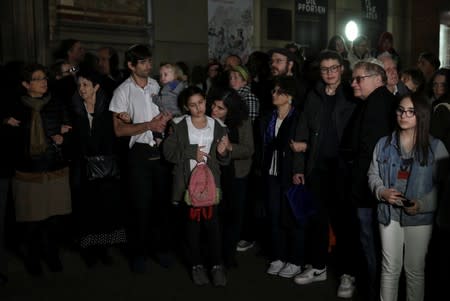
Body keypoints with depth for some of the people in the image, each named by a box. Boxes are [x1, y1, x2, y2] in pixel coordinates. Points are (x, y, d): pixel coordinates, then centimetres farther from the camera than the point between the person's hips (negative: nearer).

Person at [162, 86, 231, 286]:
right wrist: (192, 153, -14)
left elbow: (224, 161, 9)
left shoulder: (218, 126, 6)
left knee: (212, 223, -3)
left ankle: (217, 265, 9)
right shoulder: (179, 125, 1)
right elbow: (168, 152, -6)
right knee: (192, 224, 7)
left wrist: (223, 153, -13)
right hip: (187, 182, 0)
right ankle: (197, 264, 20)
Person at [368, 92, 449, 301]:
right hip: (389, 214, 2)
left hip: (420, 218, -1)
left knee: (415, 269, 11)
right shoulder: (384, 144, 3)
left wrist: (423, 204, -16)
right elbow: (373, 174, 8)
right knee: (390, 268, 10)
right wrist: (382, 191, -12)